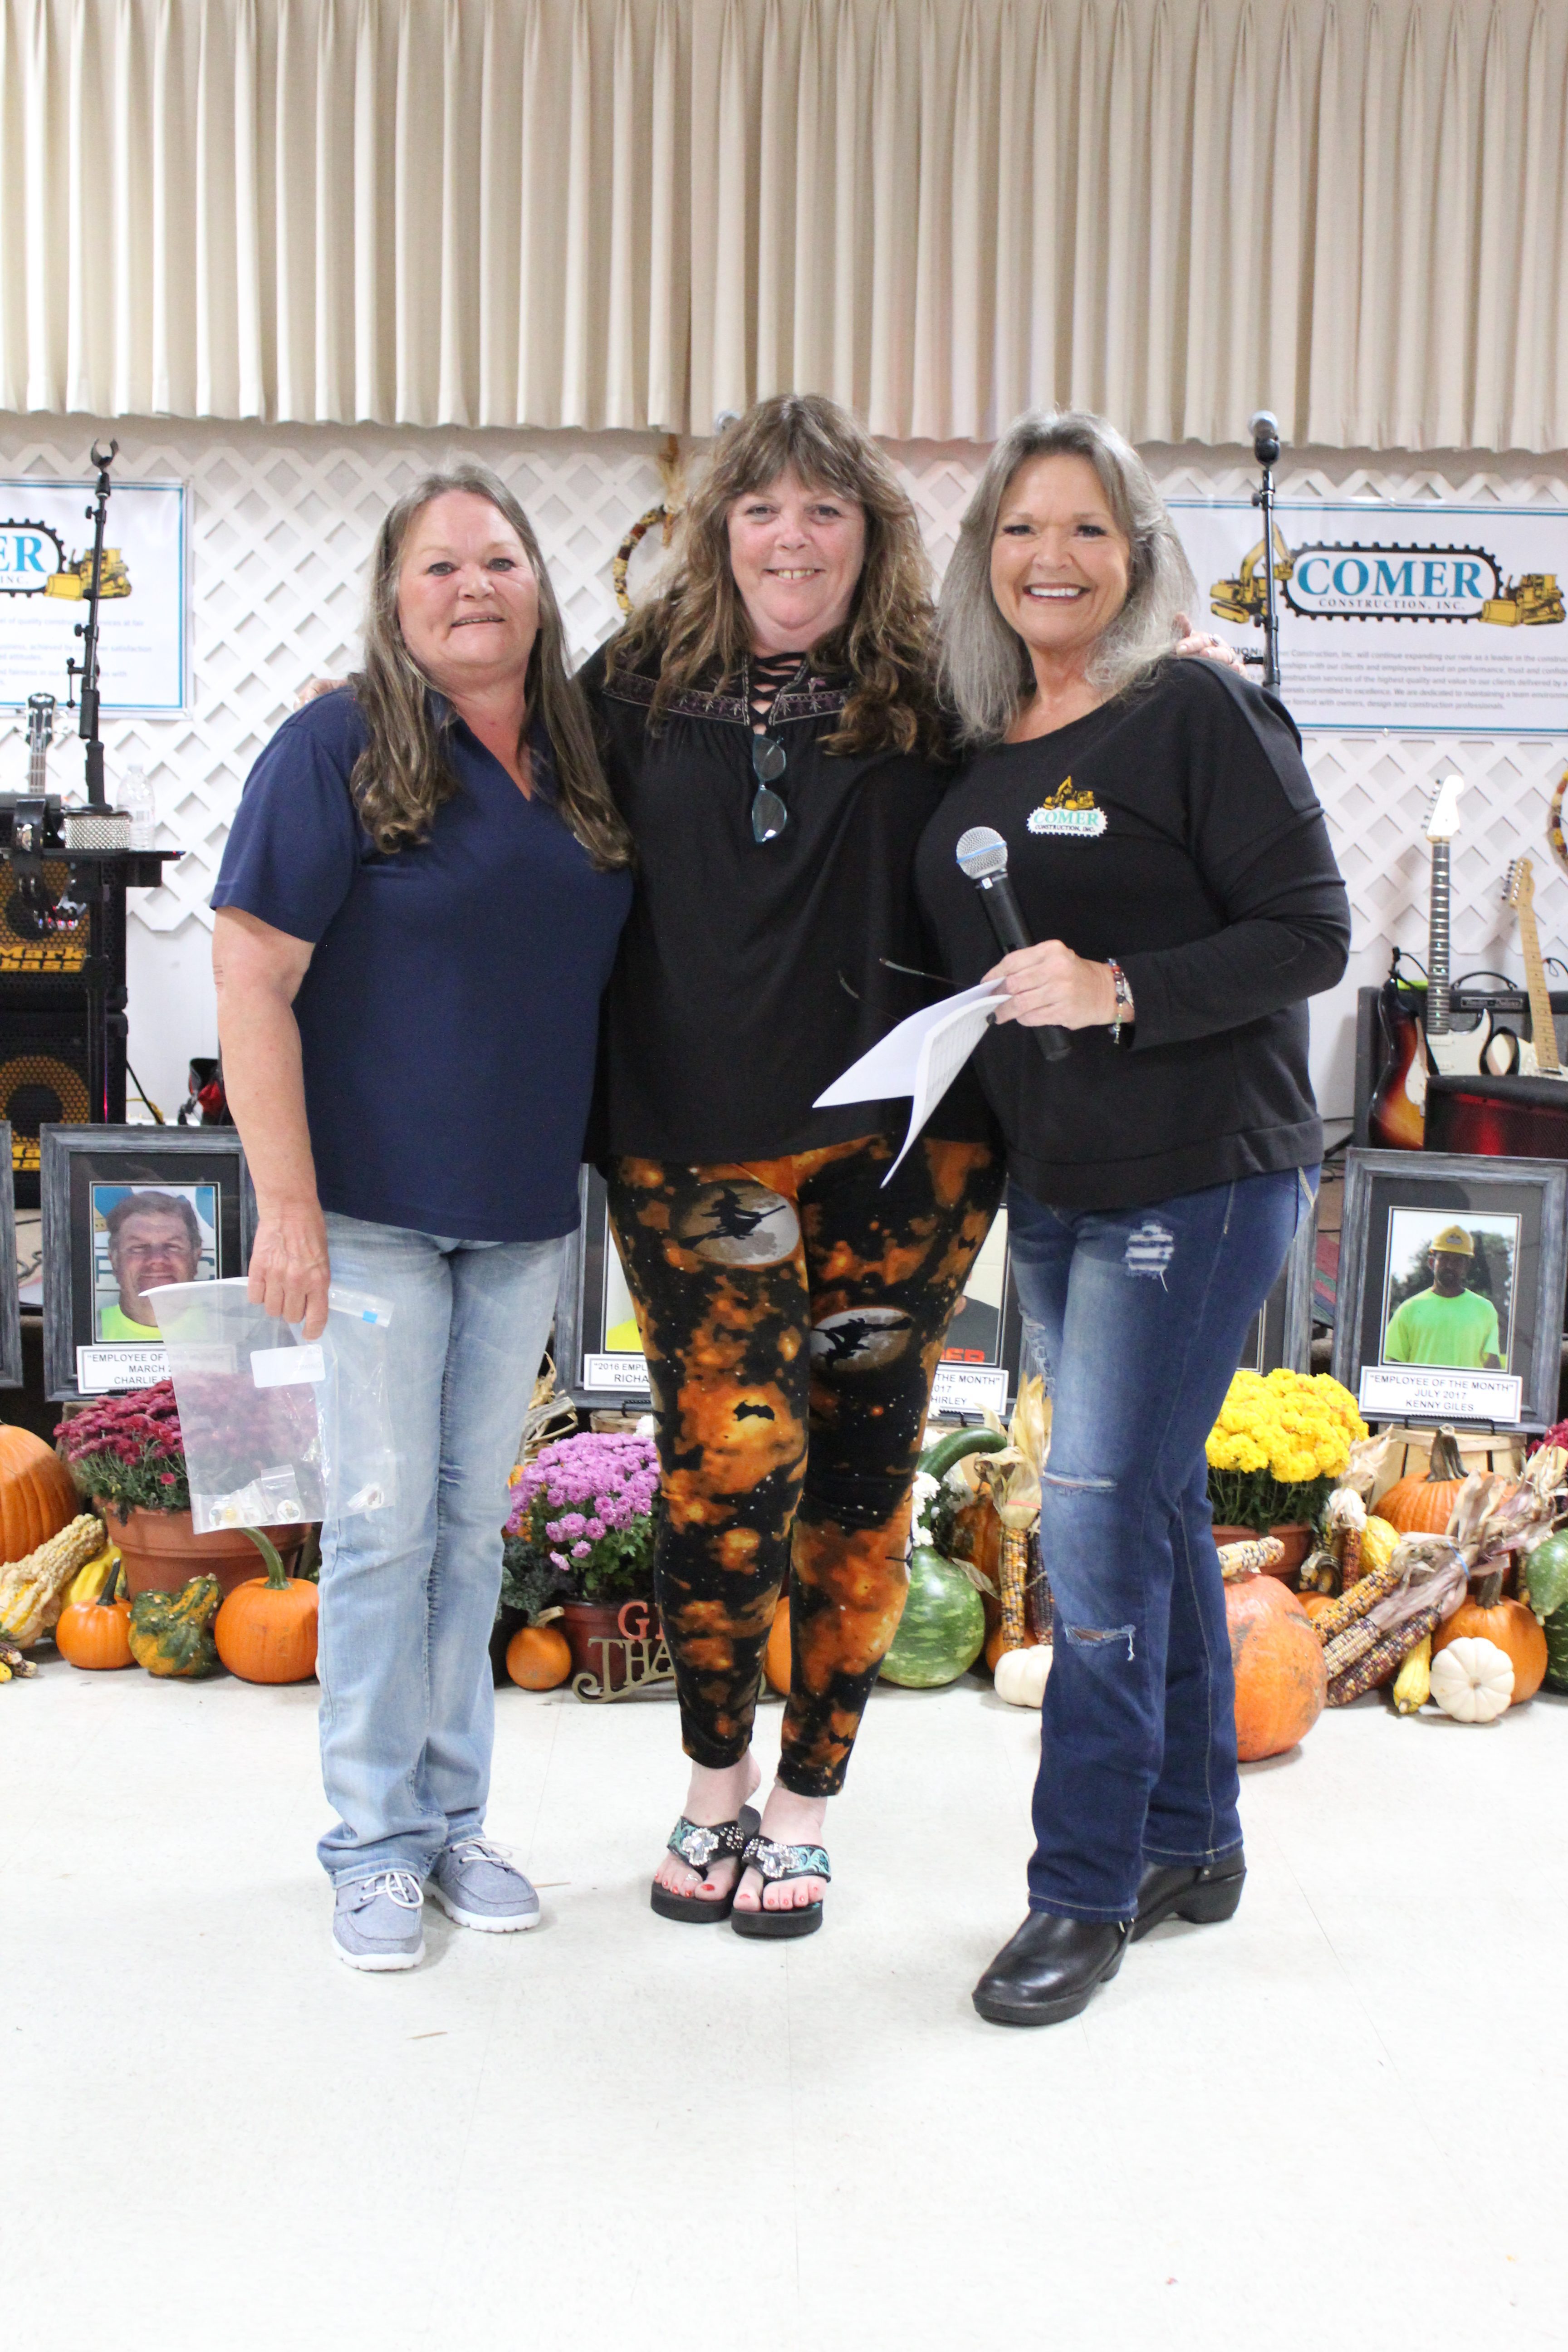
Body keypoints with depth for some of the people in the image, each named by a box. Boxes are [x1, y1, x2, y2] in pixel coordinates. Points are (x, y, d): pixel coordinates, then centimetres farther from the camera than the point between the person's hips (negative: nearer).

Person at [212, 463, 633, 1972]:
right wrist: (287, 1204, -18)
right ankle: (376, 1845, 16)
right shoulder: (338, 748, -9)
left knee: (475, 1520, 13)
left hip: (525, 1215, 5)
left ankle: (455, 1819, 26)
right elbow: (253, 978, -13)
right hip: (373, 1207, -5)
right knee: (385, 1523, 1)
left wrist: (601, 1171, 10)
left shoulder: (585, 764, 7)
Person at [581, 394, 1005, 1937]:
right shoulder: (640, 687, 7)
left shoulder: (930, 699, 3)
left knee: (858, 1467, 6)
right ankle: (716, 1786, 23)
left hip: (892, 1153, 0)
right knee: (724, 1465, -2)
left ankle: (803, 1807, 24)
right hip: (690, 1155, 1)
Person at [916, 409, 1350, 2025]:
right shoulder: (983, 749, 11)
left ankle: (1084, 1892, 6)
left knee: (1097, 1517, -8)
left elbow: (1310, 936, -15)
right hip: (1051, 1186, 7)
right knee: (1151, 1508, 14)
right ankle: (1193, 1844, 28)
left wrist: (1119, 991, -23)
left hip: (1199, 1174, -7)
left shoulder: (1201, 715, -10)